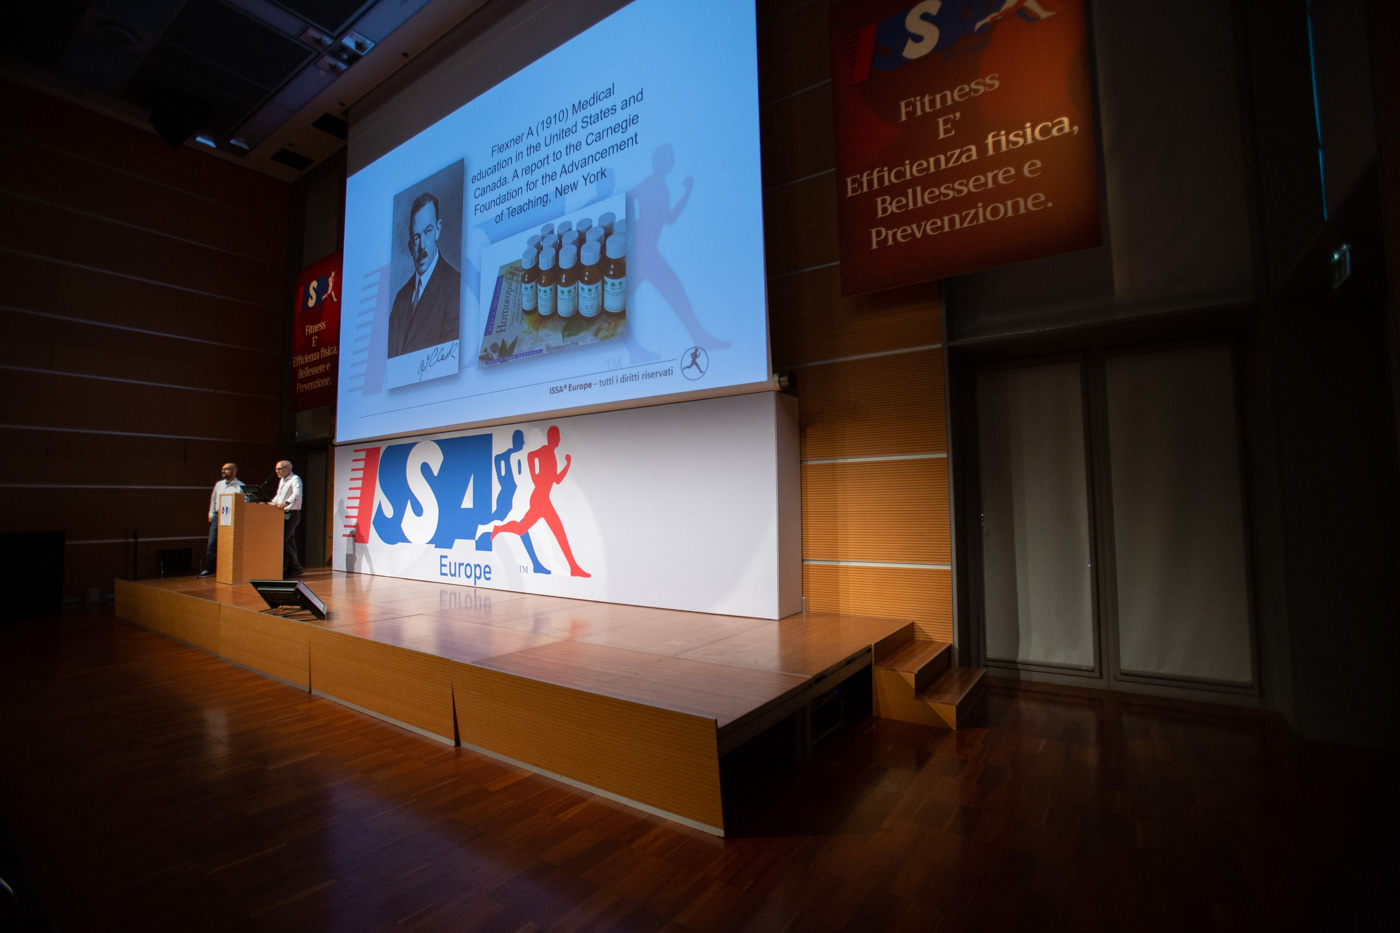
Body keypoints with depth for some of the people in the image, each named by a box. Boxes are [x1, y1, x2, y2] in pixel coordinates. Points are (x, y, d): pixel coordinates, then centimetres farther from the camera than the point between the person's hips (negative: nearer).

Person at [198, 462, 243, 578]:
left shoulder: (240, 486, -3)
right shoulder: (219, 484, 15)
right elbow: (213, 499, 22)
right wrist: (211, 513, 14)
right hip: (217, 517, 6)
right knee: (211, 544, 7)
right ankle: (208, 569, 14)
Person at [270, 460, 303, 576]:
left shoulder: (295, 479, -10)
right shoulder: (282, 480, 18)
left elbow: (297, 493, -29)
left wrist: (286, 502, -44)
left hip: (292, 514, -9)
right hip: (283, 514, 9)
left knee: (282, 540, -13)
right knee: (289, 541, 9)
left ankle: (295, 566, -4)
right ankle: (294, 568, 13)